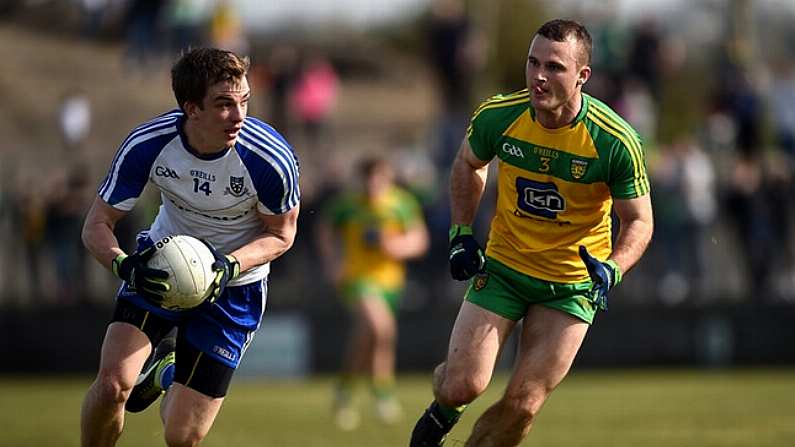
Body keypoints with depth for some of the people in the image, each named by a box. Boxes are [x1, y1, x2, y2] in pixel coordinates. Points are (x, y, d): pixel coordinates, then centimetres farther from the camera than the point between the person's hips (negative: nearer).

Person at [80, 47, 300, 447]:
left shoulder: (272, 159, -26)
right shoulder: (147, 145, -22)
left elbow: (281, 233, -7)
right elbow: (97, 225, -11)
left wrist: (230, 265, -26)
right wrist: (123, 265, -33)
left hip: (234, 284, -1)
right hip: (160, 267, 1)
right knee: (112, 383, -22)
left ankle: (167, 373, 32)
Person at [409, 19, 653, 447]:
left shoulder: (616, 141, -21)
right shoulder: (497, 116, -14)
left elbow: (638, 222, -9)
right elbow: (467, 165, 9)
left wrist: (611, 270, -28)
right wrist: (461, 234, 1)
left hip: (572, 282, -1)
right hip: (503, 266, 1)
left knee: (522, 406, -6)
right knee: (463, 385, -9)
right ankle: (443, 410, 28)